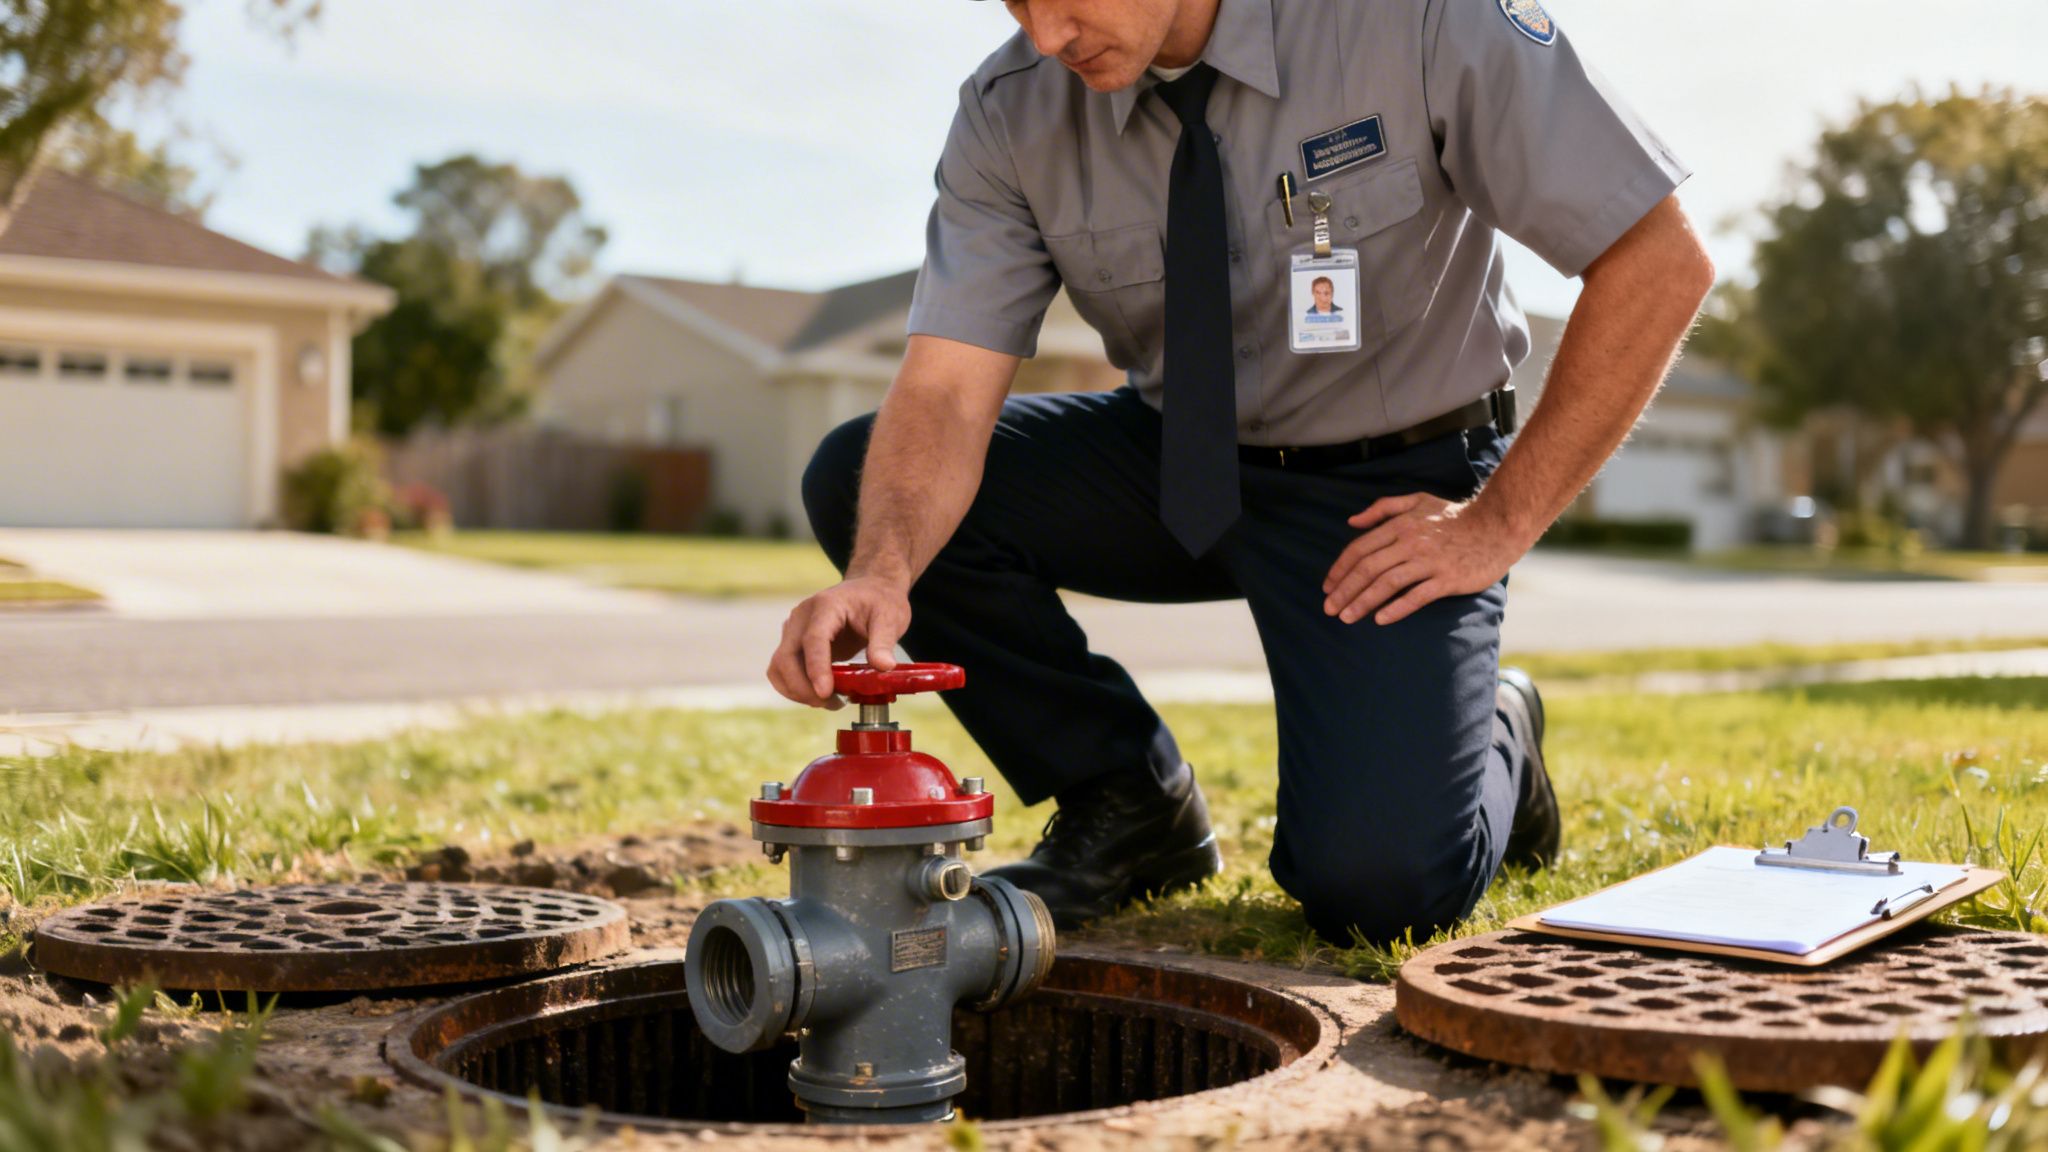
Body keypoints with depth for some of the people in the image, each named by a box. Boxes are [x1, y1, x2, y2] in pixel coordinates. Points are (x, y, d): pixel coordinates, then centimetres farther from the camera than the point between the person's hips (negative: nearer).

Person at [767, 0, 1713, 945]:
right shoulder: (1011, 112, -14)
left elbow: (1661, 263, -18)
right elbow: (945, 390, -19)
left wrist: (1499, 523, -19)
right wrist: (880, 573, -40)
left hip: (1394, 487, -4)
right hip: (1174, 456, 4)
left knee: (1376, 886, -23)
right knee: (863, 479, -15)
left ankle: (1487, 740, 15)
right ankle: (1127, 803, 1)